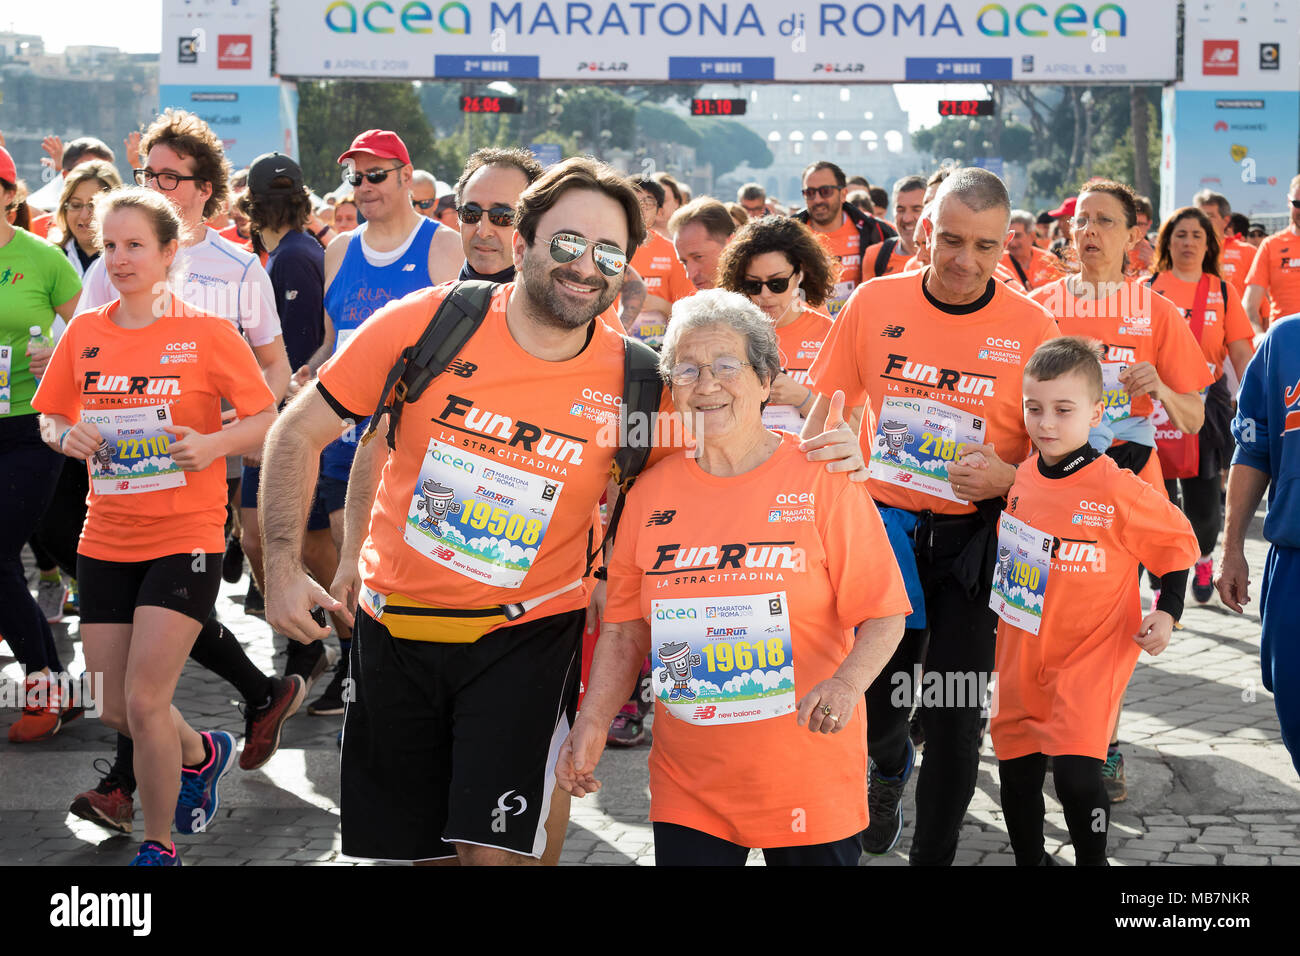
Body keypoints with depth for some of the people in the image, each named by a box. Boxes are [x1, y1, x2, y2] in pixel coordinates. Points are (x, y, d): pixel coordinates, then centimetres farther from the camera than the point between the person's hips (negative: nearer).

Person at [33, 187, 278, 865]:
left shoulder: (205, 332, -7)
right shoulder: (83, 333, 4)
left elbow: (267, 420, -3)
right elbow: (49, 419, 14)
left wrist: (212, 444, -20)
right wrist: (68, 436, -8)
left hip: (184, 537, -5)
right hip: (106, 539, 5)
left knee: (145, 701, -11)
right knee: (113, 708, 8)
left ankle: (159, 847, 10)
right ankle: (202, 752, 40)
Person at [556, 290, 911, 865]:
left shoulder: (823, 479, -6)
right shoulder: (652, 491, 4)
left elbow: (883, 615, -8)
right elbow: (627, 625, 10)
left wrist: (846, 684, -26)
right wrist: (592, 722, -2)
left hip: (807, 772, -2)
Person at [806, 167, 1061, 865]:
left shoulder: (1033, 329, -9)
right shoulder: (875, 303, -4)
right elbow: (825, 413, 7)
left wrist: (1006, 477, -20)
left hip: (975, 539, -2)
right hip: (881, 525, 2)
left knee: (955, 719, 0)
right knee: (872, 700, 12)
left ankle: (933, 854, 20)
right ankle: (890, 769, 48)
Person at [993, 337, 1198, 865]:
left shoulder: (1117, 490, -16)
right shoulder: (1022, 478, 1)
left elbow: (1178, 542, -3)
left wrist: (1167, 612, -8)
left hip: (1089, 658, -6)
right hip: (1020, 657, 6)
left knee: (1076, 776, -17)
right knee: (1016, 774, 13)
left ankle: (1092, 860, 6)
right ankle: (1030, 860, 34)